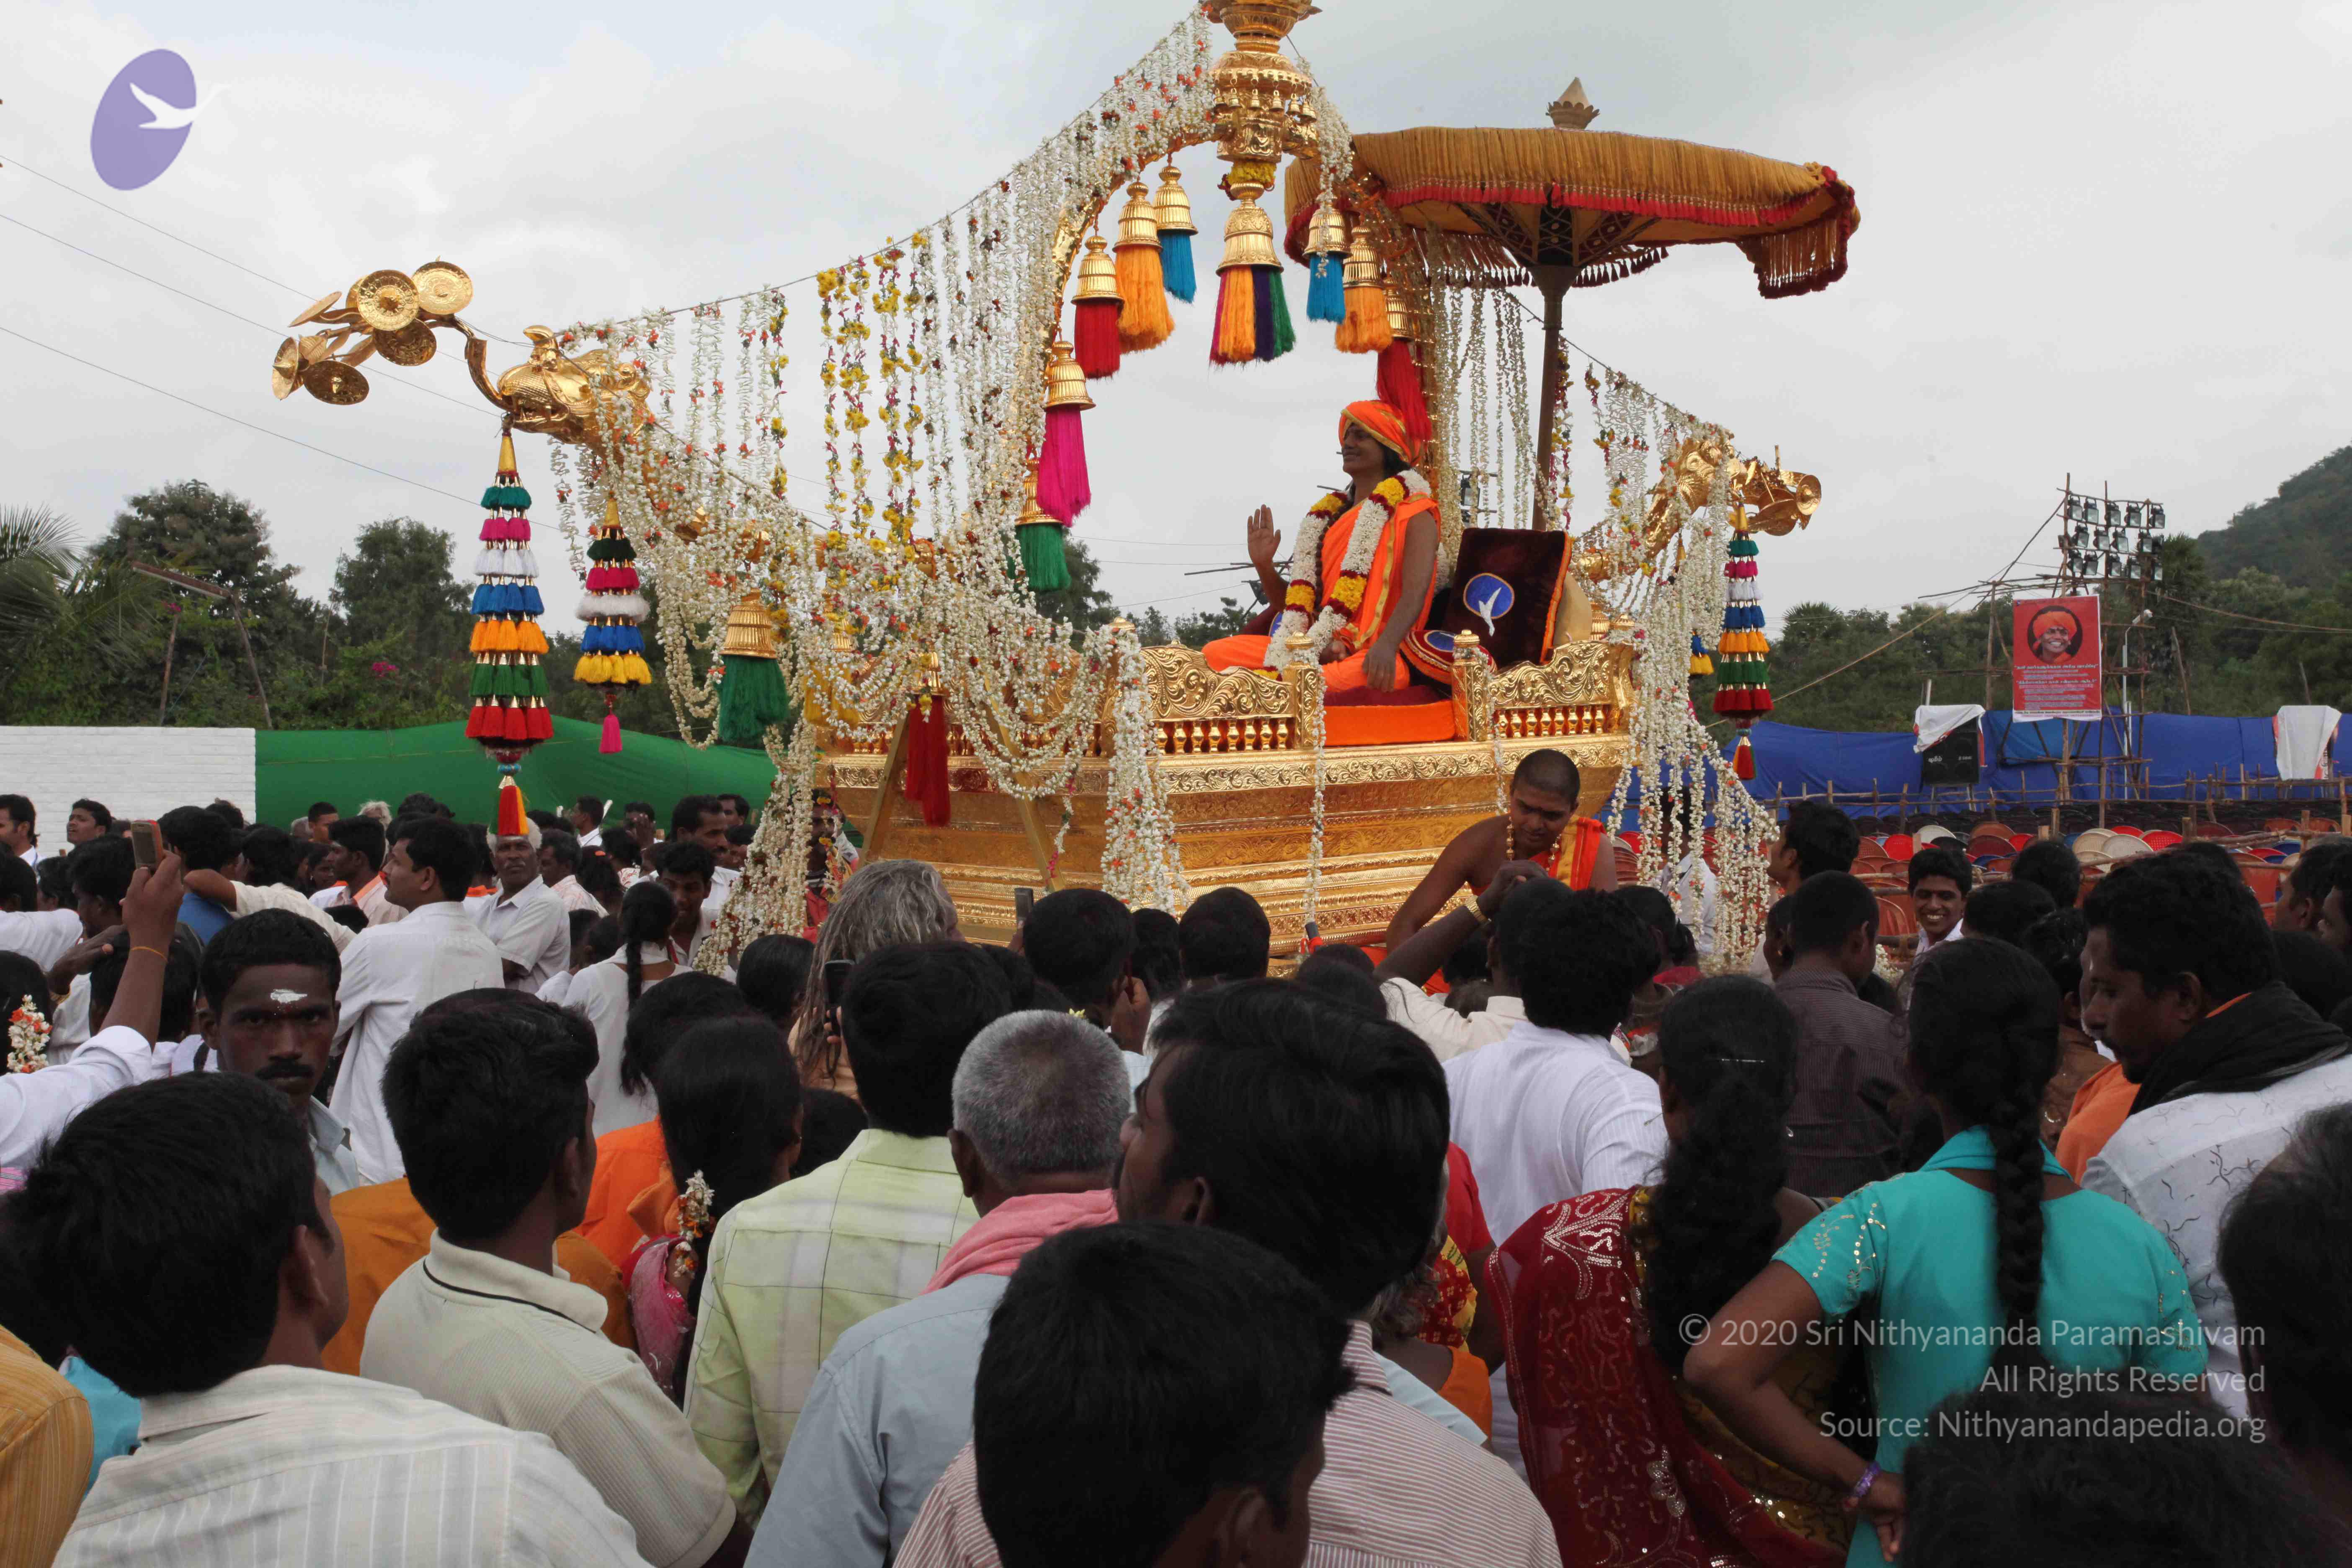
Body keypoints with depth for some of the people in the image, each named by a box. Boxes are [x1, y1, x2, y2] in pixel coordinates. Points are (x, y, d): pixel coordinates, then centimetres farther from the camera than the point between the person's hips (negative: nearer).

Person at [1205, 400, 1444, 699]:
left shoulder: (1414, 513, 4)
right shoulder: (1328, 515, 23)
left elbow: (1415, 593, -14)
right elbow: (1294, 607, 22)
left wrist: (1386, 646, -32)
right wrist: (1264, 565, 4)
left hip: (1374, 656, -6)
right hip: (1318, 650, 6)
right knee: (1215, 653, -11)